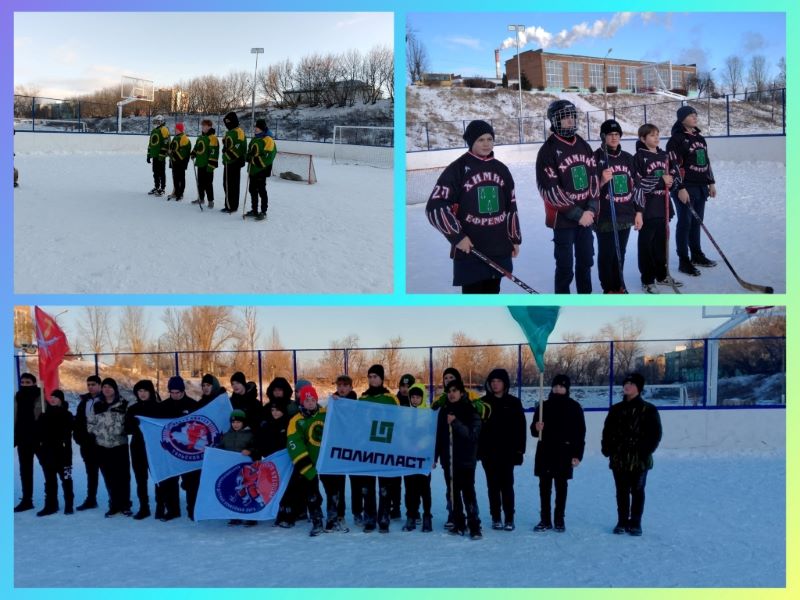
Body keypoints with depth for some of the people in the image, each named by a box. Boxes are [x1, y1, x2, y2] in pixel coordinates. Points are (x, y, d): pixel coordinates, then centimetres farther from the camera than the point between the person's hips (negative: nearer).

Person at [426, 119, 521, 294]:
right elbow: (435, 207, -12)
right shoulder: (457, 169, -9)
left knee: (492, 292, 15)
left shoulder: (501, 169, 10)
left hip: (499, 248, 6)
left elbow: (511, 206, 18)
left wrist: (515, 238, 17)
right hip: (469, 249, -5)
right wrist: (456, 236, -15)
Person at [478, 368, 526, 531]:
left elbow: (521, 428, 1)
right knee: (493, 486, 7)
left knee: (507, 485, 0)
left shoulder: (514, 402, 1)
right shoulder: (483, 402, 4)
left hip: (507, 452, -1)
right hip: (488, 452, 1)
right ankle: (496, 518, 14)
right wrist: (477, 449, -3)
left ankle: (509, 518, 6)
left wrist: (519, 450, -4)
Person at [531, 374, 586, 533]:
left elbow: (580, 432, -2)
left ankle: (559, 520, 13)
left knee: (561, 487, 4)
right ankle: (545, 520, 12)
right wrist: (536, 428, -13)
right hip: (544, 452, 3)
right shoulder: (544, 406, 7)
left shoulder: (574, 408, -1)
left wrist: (578, 454, -8)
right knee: (544, 487, 5)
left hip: (564, 454, -3)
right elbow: (534, 430, 12)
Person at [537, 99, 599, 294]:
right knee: (565, 267, -1)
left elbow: (593, 177, 10)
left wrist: (591, 209, -5)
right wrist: (577, 214, -16)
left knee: (585, 262, 17)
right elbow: (550, 190, -16)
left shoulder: (583, 146, 8)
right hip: (563, 218, -6)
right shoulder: (548, 150, -12)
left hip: (586, 216, 6)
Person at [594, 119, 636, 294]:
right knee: (607, 253, 2)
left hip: (625, 215, 5)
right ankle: (608, 289, 14)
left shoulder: (628, 158, 11)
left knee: (620, 252, 13)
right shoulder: (596, 157, -7)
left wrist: (638, 211, 13)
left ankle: (619, 286, 27)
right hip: (605, 215, -5)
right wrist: (602, 181, -27)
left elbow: (634, 186, 16)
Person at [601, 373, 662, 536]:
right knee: (622, 492, 11)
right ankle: (622, 522, 21)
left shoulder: (648, 410, -4)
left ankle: (635, 523, 17)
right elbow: (607, 431, 11)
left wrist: (646, 451, -14)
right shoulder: (616, 409, 8)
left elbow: (655, 433, -6)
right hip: (619, 459, 3)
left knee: (637, 491, 6)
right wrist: (607, 448, -2)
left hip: (639, 460, -3)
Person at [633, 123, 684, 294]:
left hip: (663, 206, 6)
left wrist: (670, 181, -8)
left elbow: (676, 176, 14)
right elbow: (638, 183, -16)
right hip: (647, 207, -6)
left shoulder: (664, 156, 11)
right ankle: (647, 280, 7)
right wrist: (661, 180, -17)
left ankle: (662, 275, 27)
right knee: (646, 244, 0)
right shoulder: (639, 157, -8)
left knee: (662, 242, 14)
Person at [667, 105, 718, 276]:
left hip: (701, 187, 7)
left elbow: (706, 161, 21)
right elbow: (675, 165, -16)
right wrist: (681, 188, -20)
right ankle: (683, 261, 2)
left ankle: (697, 255, 26)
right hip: (686, 187, -7)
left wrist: (711, 182, 18)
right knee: (685, 222, -3)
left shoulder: (699, 137, 14)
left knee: (697, 222, 14)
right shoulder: (676, 139, -11)